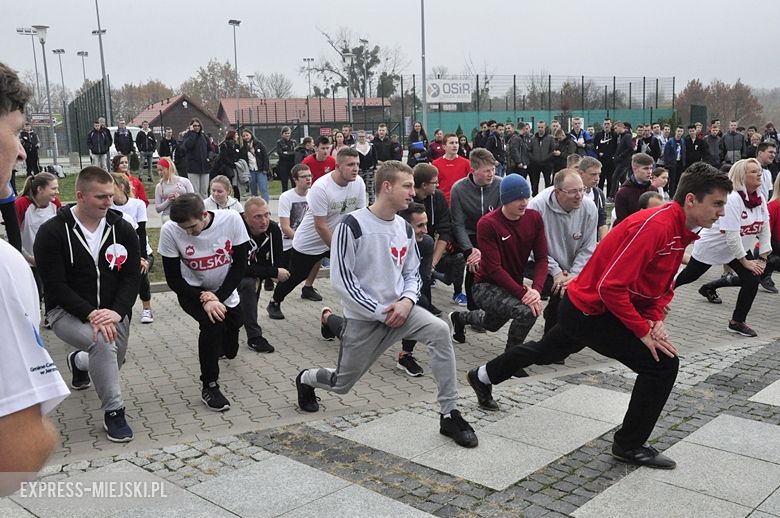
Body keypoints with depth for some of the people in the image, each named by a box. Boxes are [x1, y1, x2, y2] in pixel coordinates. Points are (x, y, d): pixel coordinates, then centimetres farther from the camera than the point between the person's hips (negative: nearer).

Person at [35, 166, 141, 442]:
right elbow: (55, 285, -16)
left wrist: (117, 311, -23)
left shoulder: (122, 229, -3)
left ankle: (79, 361, 51)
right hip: (68, 312, -4)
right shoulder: (52, 232, -13)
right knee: (102, 343, -33)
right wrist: (90, 314, -29)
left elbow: (132, 277, -6)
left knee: (109, 365, 14)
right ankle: (113, 411, -16)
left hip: (113, 313, 5)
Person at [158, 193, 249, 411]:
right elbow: (173, 279, -17)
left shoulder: (232, 219, -24)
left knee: (230, 351, 13)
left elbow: (240, 264, -15)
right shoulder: (169, 231, -25)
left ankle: (220, 347, 53)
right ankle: (209, 387, -12)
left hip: (226, 291, 2)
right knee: (212, 324, -31)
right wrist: (205, 300, -28)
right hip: (192, 291, -2)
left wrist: (218, 298, -22)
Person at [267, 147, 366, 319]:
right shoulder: (320, 188, -29)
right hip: (309, 242, -5)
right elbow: (320, 226, -26)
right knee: (295, 276, 9)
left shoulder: (358, 183, -13)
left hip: (338, 239, 5)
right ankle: (274, 303, 34)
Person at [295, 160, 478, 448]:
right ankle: (306, 380, 47)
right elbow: (341, 279, -17)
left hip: (399, 309, 4)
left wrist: (407, 301, -10)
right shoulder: (351, 226, -17)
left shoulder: (405, 229, 2)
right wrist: (380, 313, -17)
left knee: (440, 331, -25)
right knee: (342, 384, 9)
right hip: (364, 317, -4)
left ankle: (450, 415, -16)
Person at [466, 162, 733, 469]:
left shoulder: (681, 230, 2)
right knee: (663, 363, -11)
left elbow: (665, 285, 12)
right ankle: (629, 445, 4)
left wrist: (656, 319, -4)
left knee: (546, 352, 28)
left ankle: (484, 376, 49)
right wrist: (644, 331, -23)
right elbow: (611, 286, -30)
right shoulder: (653, 226, -28)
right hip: (591, 311, -10)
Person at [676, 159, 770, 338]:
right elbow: (732, 236, -30)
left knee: (752, 278, -12)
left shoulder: (760, 198, -6)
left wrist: (762, 258, -5)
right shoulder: (732, 199, -29)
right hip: (711, 247, -6)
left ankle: (737, 322, 2)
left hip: (740, 248, 6)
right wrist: (745, 262, -23)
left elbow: (765, 230, 0)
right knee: (689, 275, 11)